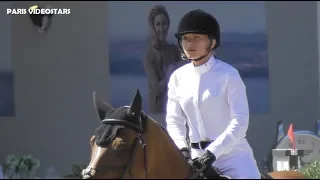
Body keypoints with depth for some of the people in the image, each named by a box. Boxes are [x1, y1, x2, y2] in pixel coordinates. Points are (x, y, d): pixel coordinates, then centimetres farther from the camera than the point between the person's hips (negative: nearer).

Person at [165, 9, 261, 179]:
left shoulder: (228, 75, -9)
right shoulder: (178, 78, 4)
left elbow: (240, 121, -15)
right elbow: (174, 121, 8)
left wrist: (213, 152, -24)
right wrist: (182, 148, -11)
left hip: (232, 153, -5)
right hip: (197, 156, 5)